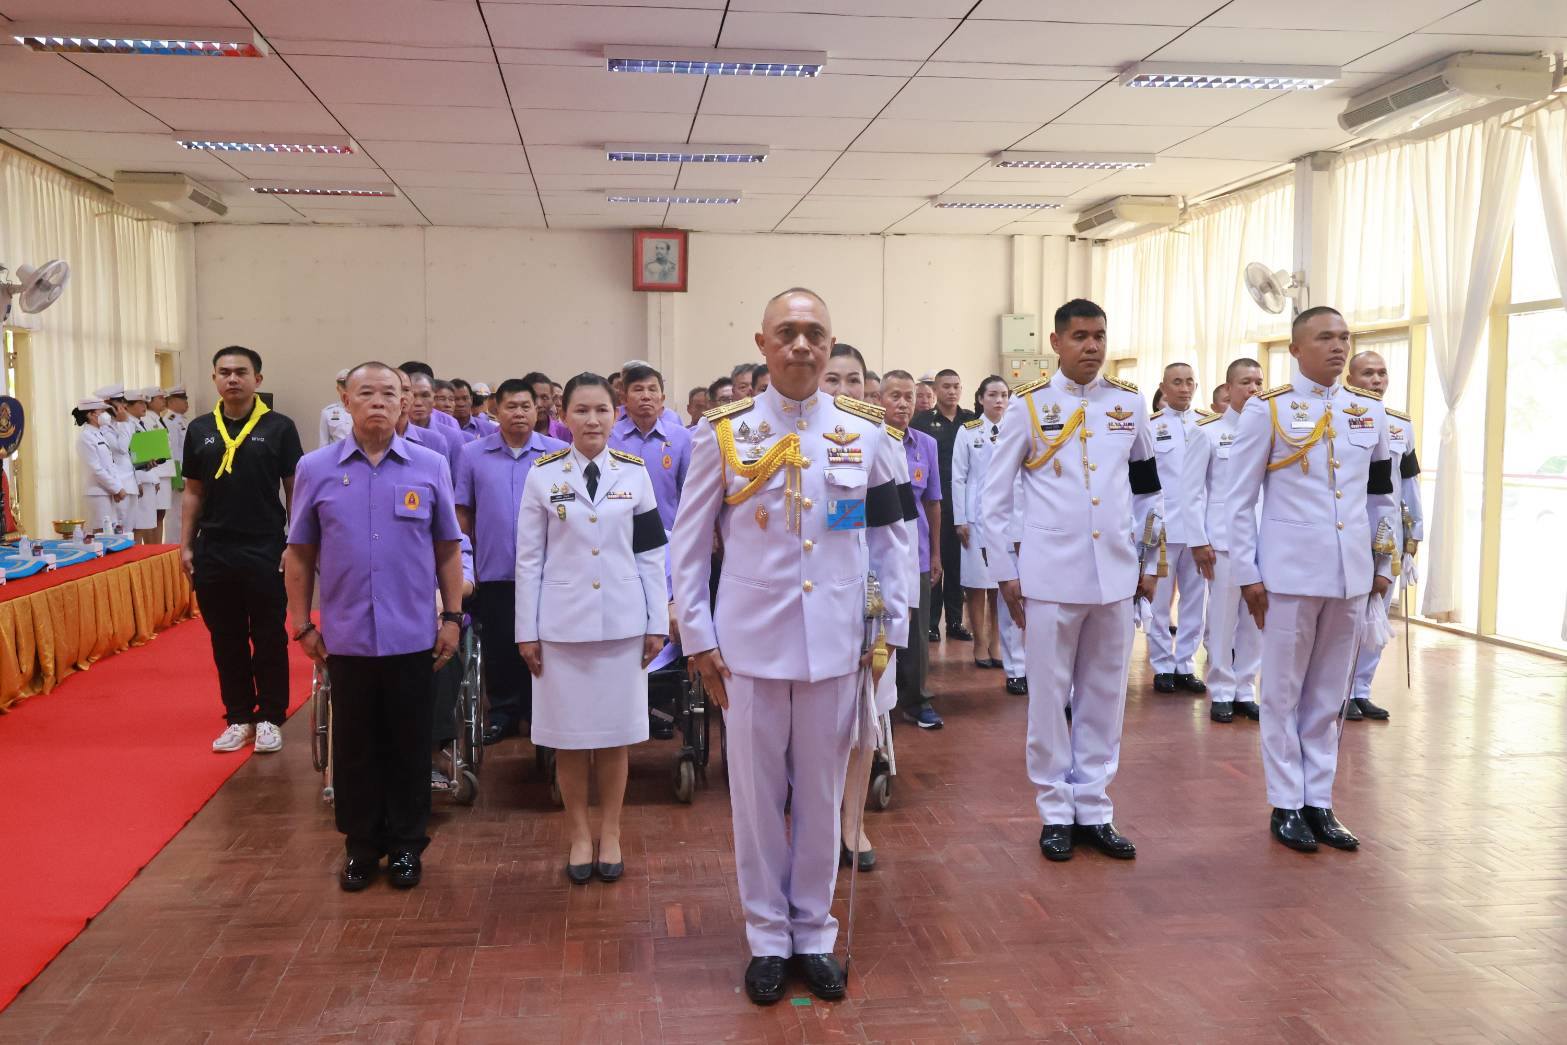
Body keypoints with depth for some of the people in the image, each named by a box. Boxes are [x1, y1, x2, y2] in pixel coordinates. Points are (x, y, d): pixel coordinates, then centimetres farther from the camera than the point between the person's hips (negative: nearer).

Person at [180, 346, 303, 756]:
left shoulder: (279, 428, -2)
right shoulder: (200, 430, 7)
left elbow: (293, 490, 0)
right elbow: (193, 493, 12)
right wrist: (186, 545, 5)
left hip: (265, 552, -3)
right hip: (213, 553, 3)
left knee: (269, 640, 4)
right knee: (226, 641, 10)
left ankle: (270, 718, 15)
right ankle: (238, 718, 20)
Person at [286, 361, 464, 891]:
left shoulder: (430, 467, 1)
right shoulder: (316, 468, 1)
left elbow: (448, 548, 5)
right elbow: (299, 553, 5)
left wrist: (453, 616, 2)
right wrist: (302, 624, 3)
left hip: (413, 636, 0)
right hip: (346, 636, 0)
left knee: (410, 747, 9)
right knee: (354, 748, 10)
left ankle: (406, 845, 24)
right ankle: (361, 845, 26)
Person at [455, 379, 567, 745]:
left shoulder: (558, 453, 0)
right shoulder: (473, 454, 2)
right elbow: (462, 512, 6)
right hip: (494, 570, 1)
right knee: (499, 645, 9)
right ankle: (503, 710, 23)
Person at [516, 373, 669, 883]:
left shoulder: (635, 473, 2)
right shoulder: (543, 474, 0)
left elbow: (651, 555, 4)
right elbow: (528, 559, 1)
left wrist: (657, 623, 1)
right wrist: (526, 630, -1)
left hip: (622, 623, 1)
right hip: (562, 624, 0)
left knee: (615, 733, 8)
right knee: (569, 735, 7)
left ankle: (610, 833, 24)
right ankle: (578, 834, 23)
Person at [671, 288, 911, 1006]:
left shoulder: (865, 433, 2)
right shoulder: (722, 432, -2)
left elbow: (890, 537, 8)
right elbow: (689, 543, 1)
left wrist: (894, 626, 5)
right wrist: (698, 638, -2)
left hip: (835, 643, 1)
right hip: (750, 642, -1)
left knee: (822, 794, 11)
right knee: (757, 795, 8)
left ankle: (814, 933, 29)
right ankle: (767, 936, 26)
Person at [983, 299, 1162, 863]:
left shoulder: (1129, 402, 7)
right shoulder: (1027, 404, -2)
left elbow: (1148, 486, 16)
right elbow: (995, 494, 1)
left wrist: (1149, 560, 15)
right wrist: (1006, 571, -1)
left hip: (1115, 574, 3)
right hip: (1049, 574, -3)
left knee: (1105, 695, 9)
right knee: (1049, 695, 4)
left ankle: (1093, 808, 22)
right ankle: (1056, 811, 18)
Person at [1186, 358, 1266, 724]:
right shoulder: (1209, 431, 0)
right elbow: (1192, 488, -1)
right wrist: (1199, 540, -6)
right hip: (1224, 539, -3)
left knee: (1256, 619, 7)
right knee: (1222, 618, 1)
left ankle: (1244, 690, 19)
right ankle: (1221, 692, 13)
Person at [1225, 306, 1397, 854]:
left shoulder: (1370, 411, 8)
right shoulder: (1267, 410, -4)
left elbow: (1383, 495, 16)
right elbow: (1238, 499, -4)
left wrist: (1384, 563, 14)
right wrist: (1248, 575, -6)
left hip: (1350, 574, 4)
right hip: (1290, 573, -4)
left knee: (1329, 694, 12)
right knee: (1284, 692, 4)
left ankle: (1318, 801, 22)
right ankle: (1286, 804, 16)